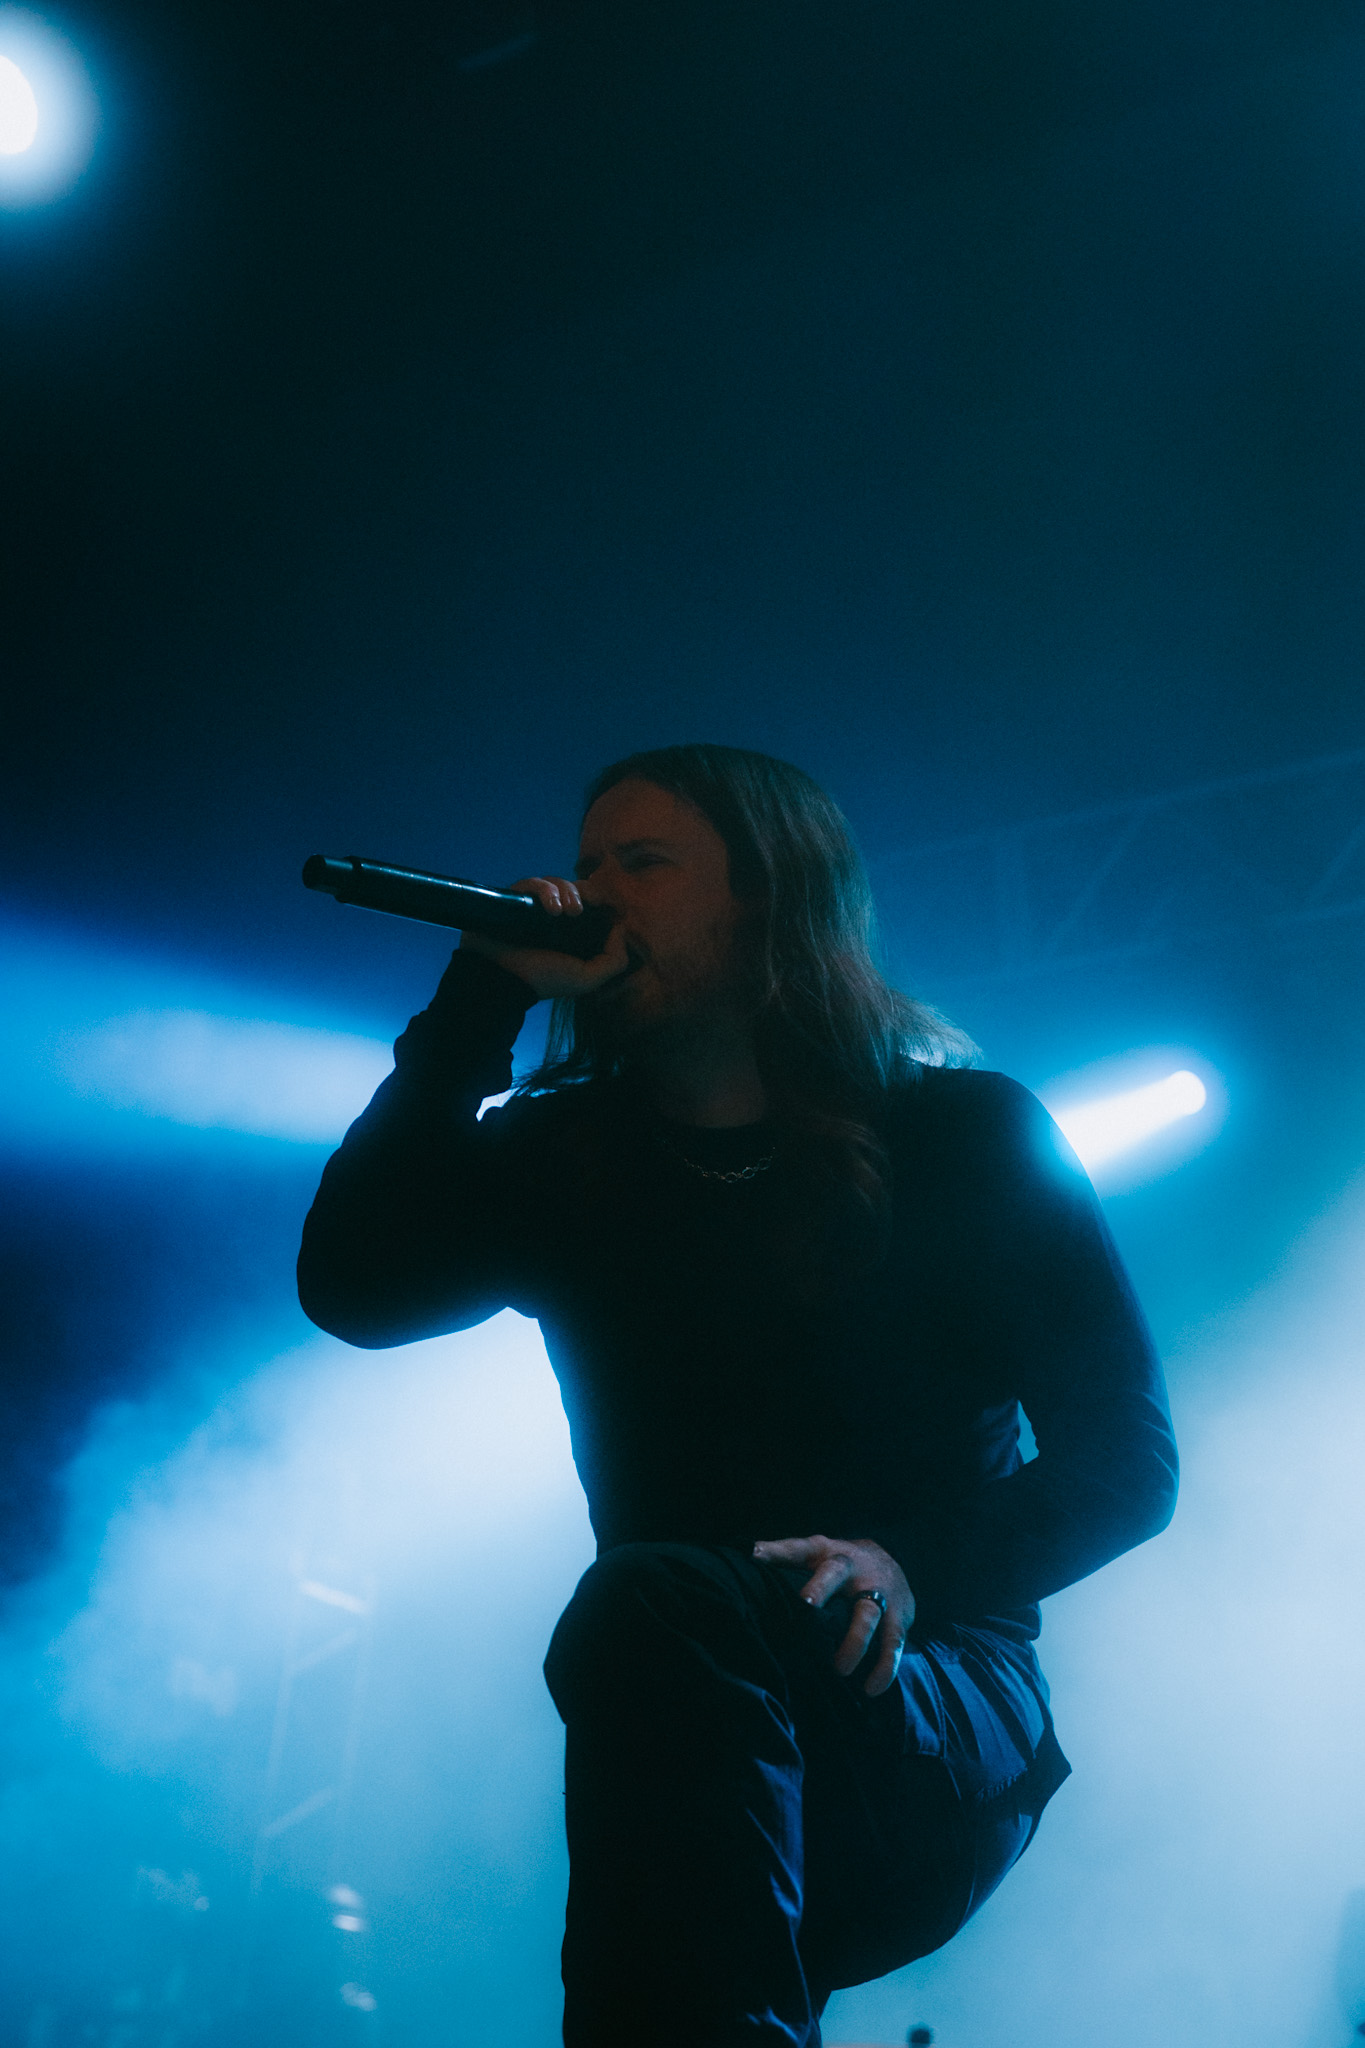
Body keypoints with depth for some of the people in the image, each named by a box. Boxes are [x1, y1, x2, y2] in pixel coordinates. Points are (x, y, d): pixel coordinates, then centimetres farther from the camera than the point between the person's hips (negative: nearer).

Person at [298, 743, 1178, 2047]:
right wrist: (488, 993, -4)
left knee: (658, 1606, -33)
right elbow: (352, 1286, -6)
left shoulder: (965, 1137, 4)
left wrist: (909, 1568, -21)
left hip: (946, 1743, -2)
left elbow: (1126, 1461, -1)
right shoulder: (563, 1156, 12)